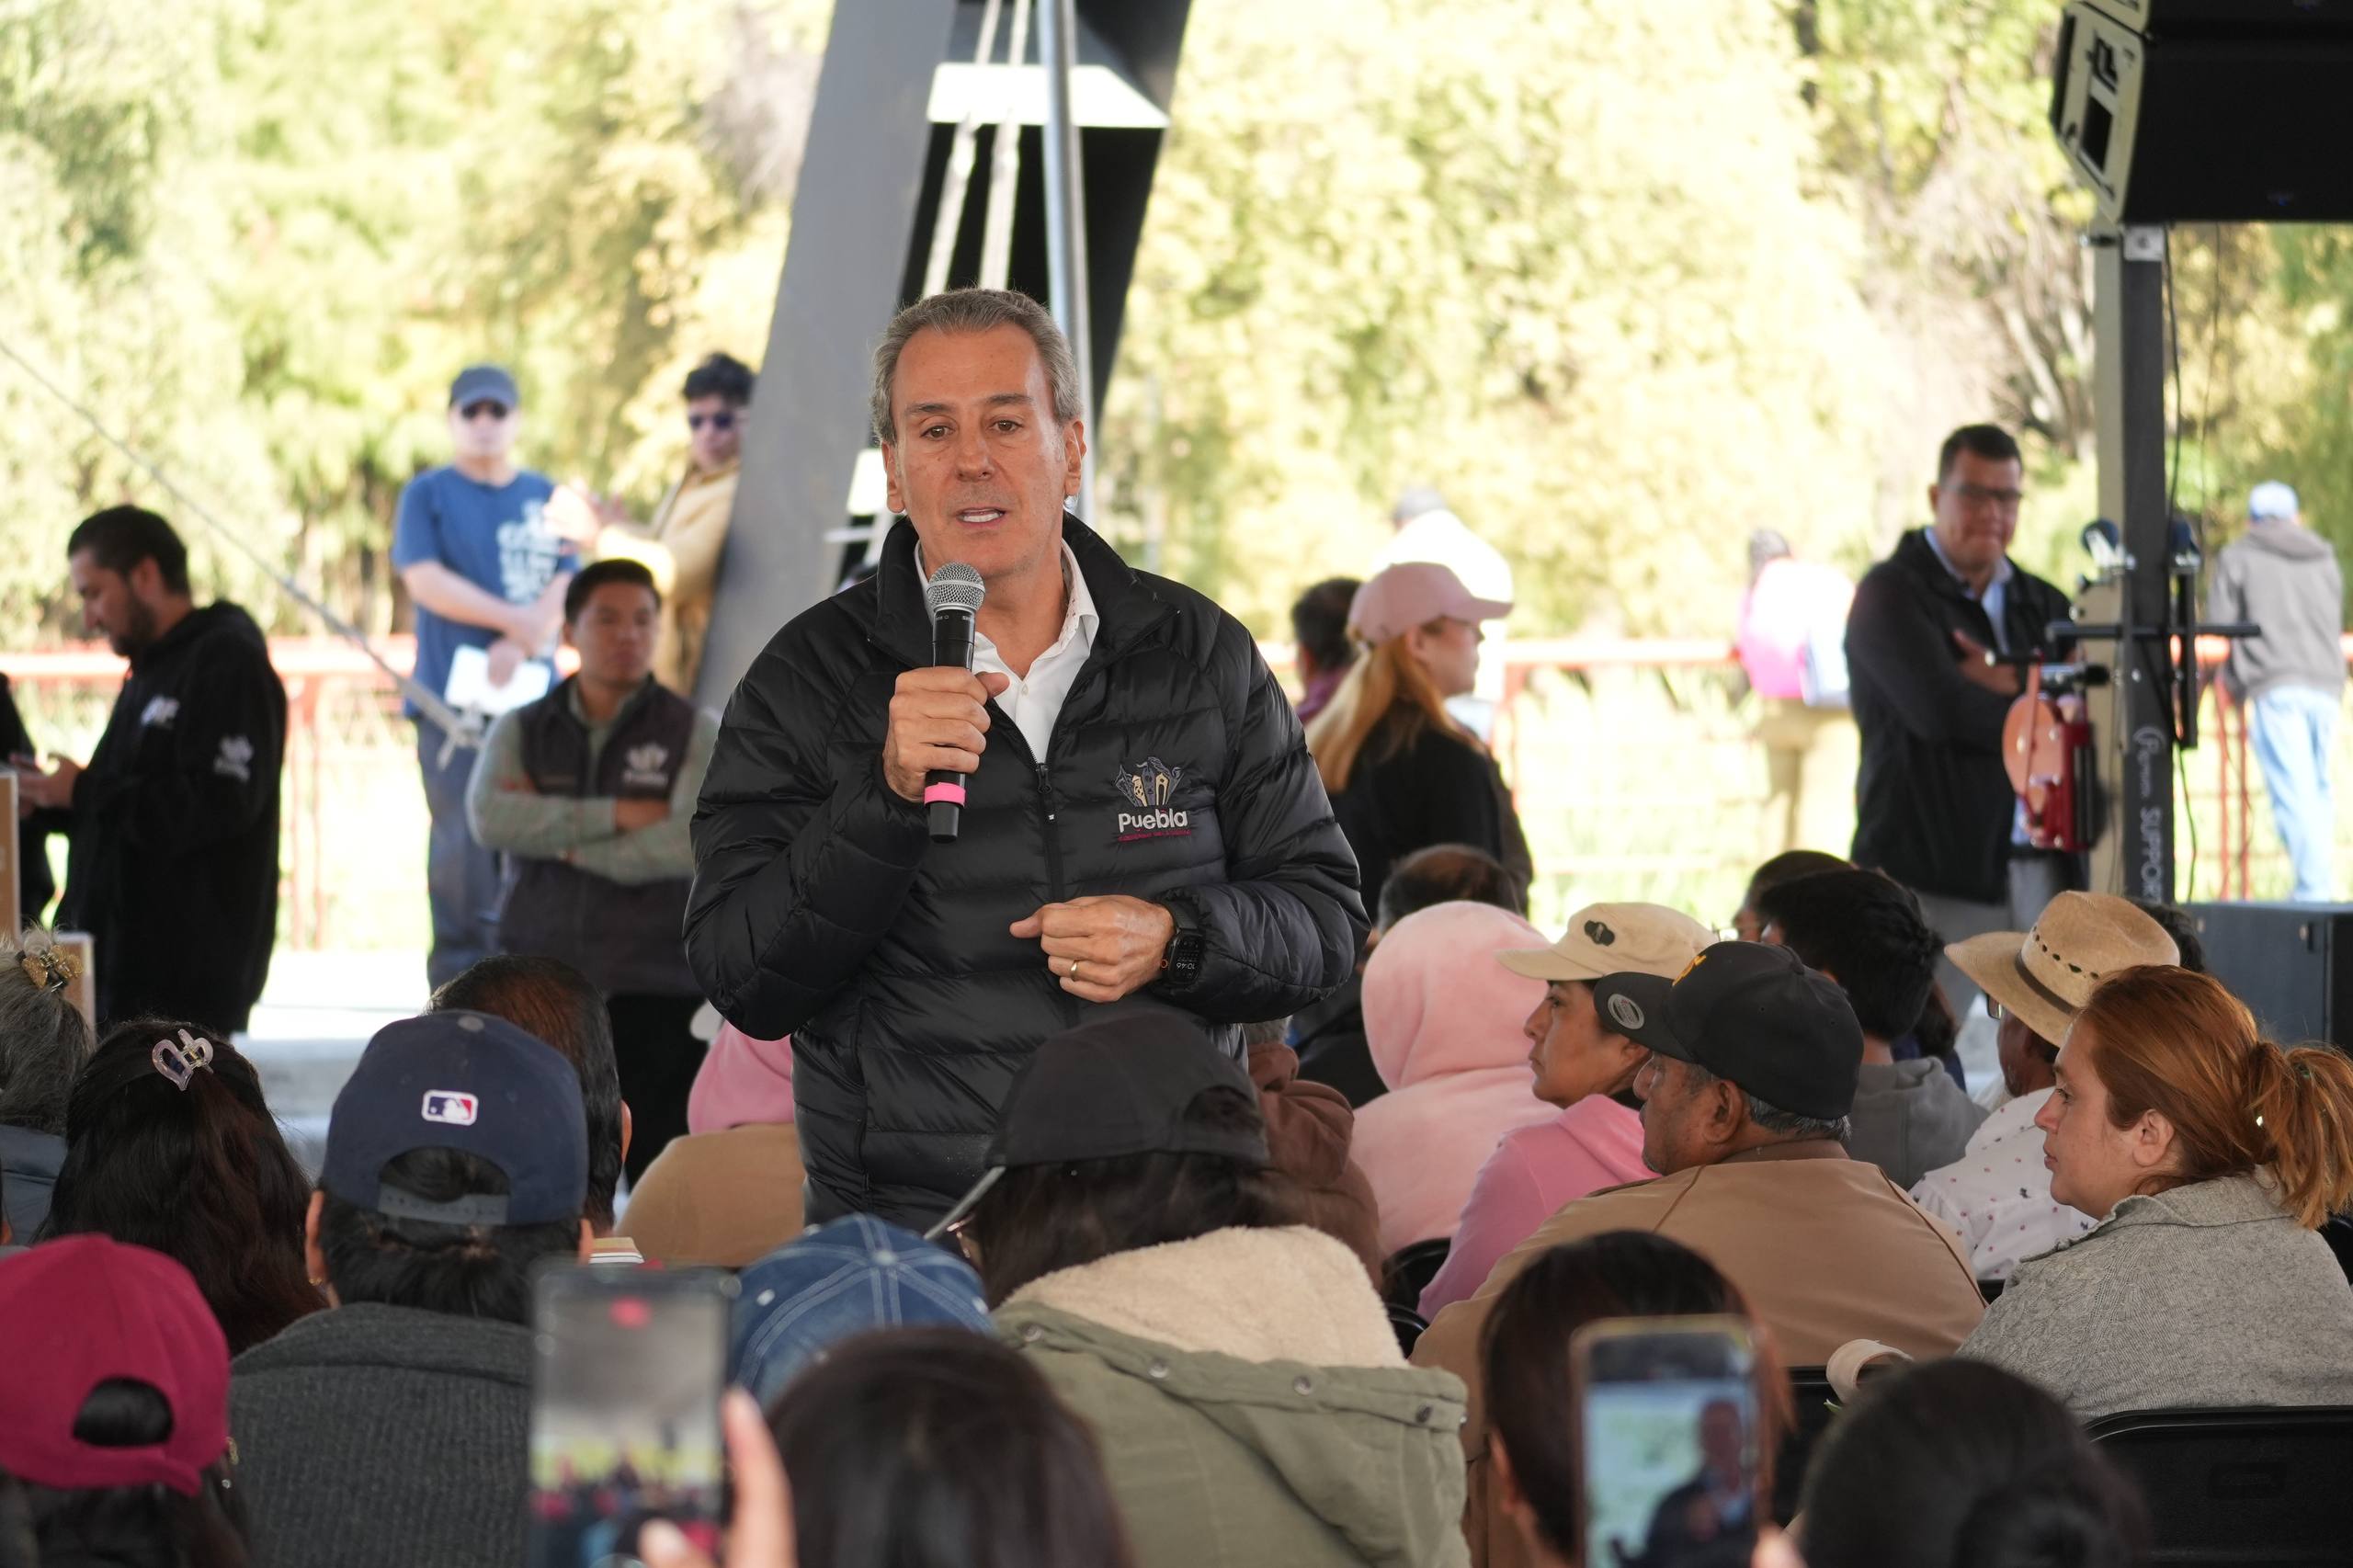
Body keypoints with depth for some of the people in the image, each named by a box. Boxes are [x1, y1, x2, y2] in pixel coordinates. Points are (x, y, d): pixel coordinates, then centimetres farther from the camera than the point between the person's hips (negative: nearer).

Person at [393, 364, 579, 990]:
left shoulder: (547, 497, 17)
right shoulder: (428, 493, 8)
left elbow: (568, 582, 8)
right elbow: (424, 579, -5)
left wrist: (518, 645, -9)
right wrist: (516, 619, -8)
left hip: (533, 695, 3)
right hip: (454, 694, -3)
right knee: (463, 834, -10)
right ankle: (459, 979, -9)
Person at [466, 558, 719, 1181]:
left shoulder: (695, 733, 5)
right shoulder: (520, 731, 11)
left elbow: (694, 844, -11)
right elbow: (491, 818, -8)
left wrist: (560, 838, -7)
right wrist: (617, 814, -12)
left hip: (655, 995, -2)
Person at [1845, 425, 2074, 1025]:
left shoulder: (2041, 604, 19)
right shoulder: (1892, 594, 0)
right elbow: (1939, 708, -16)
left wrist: (2005, 682, -8)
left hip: (2039, 871, 5)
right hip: (1932, 878, -5)